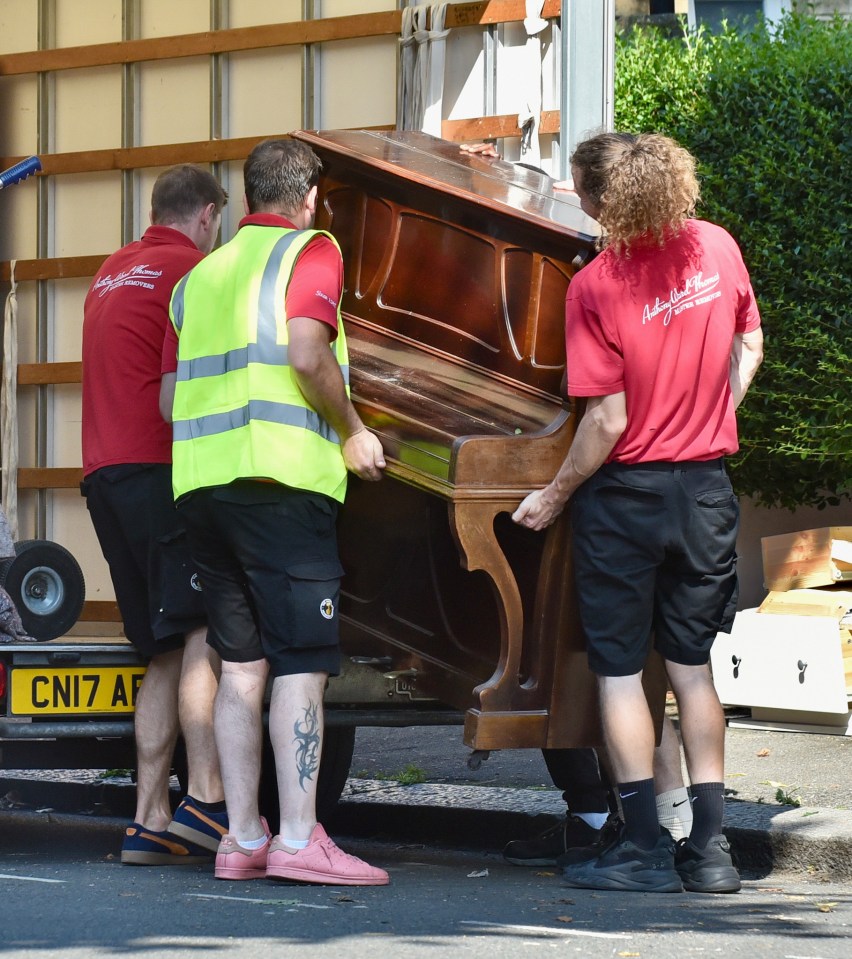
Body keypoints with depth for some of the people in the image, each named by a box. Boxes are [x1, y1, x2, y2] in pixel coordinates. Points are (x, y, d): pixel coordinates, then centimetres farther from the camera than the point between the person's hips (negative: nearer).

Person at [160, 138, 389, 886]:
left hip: (201, 484, 7)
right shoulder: (310, 250, 1)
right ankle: (300, 839, -13)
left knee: (241, 664, 9)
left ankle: (243, 839, 7)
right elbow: (307, 354, -14)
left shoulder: (202, 274, 22)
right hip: (280, 477, -7)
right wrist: (354, 434, -2)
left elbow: (170, 396, 19)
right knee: (304, 662, -7)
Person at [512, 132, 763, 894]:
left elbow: (608, 419, -17)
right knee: (692, 667, 12)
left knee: (620, 670, 5)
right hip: (706, 487, 5)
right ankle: (710, 848, 11)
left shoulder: (597, 286, -17)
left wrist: (555, 496, -4)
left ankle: (645, 847, 4)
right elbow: (750, 348, 10)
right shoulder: (717, 247, -2)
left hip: (627, 490, -5)